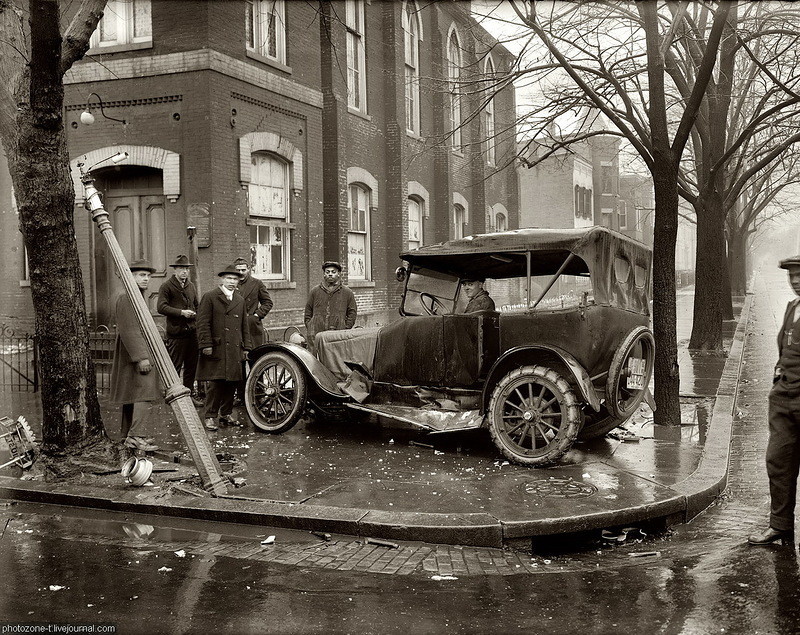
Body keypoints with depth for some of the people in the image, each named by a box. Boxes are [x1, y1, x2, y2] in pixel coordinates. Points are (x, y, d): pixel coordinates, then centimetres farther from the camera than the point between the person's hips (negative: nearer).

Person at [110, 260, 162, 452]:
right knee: (144, 395, -15)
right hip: (136, 354, -11)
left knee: (132, 395, 12)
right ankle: (136, 436, -17)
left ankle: (129, 436, 17)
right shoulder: (126, 299, -14)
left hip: (140, 354, 11)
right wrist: (141, 357, -25)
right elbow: (128, 331, -21)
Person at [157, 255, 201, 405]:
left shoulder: (191, 286, 18)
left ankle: (190, 394, 21)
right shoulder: (167, 286, -3)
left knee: (191, 366, 11)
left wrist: (194, 314, 6)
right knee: (174, 367, -3)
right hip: (176, 332, -6)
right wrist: (181, 312, -19)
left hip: (192, 331, 6)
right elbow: (161, 307, -13)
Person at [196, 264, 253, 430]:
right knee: (215, 383, -8)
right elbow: (203, 323, -6)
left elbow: (244, 326, 21)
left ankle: (226, 413, 21)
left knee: (232, 383, 7)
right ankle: (209, 417, 0)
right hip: (216, 350, -6)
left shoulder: (240, 300, 18)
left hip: (235, 350, 6)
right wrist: (206, 345, -12)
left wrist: (246, 346, 15)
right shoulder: (210, 297, 0)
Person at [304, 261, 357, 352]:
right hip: (317, 336, 1)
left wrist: (345, 330, 0)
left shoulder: (347, 293, 11)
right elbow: (308, 314, 17)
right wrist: (310, 331, 6)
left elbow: (352, 313, 11)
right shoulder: (315, 292, 14)